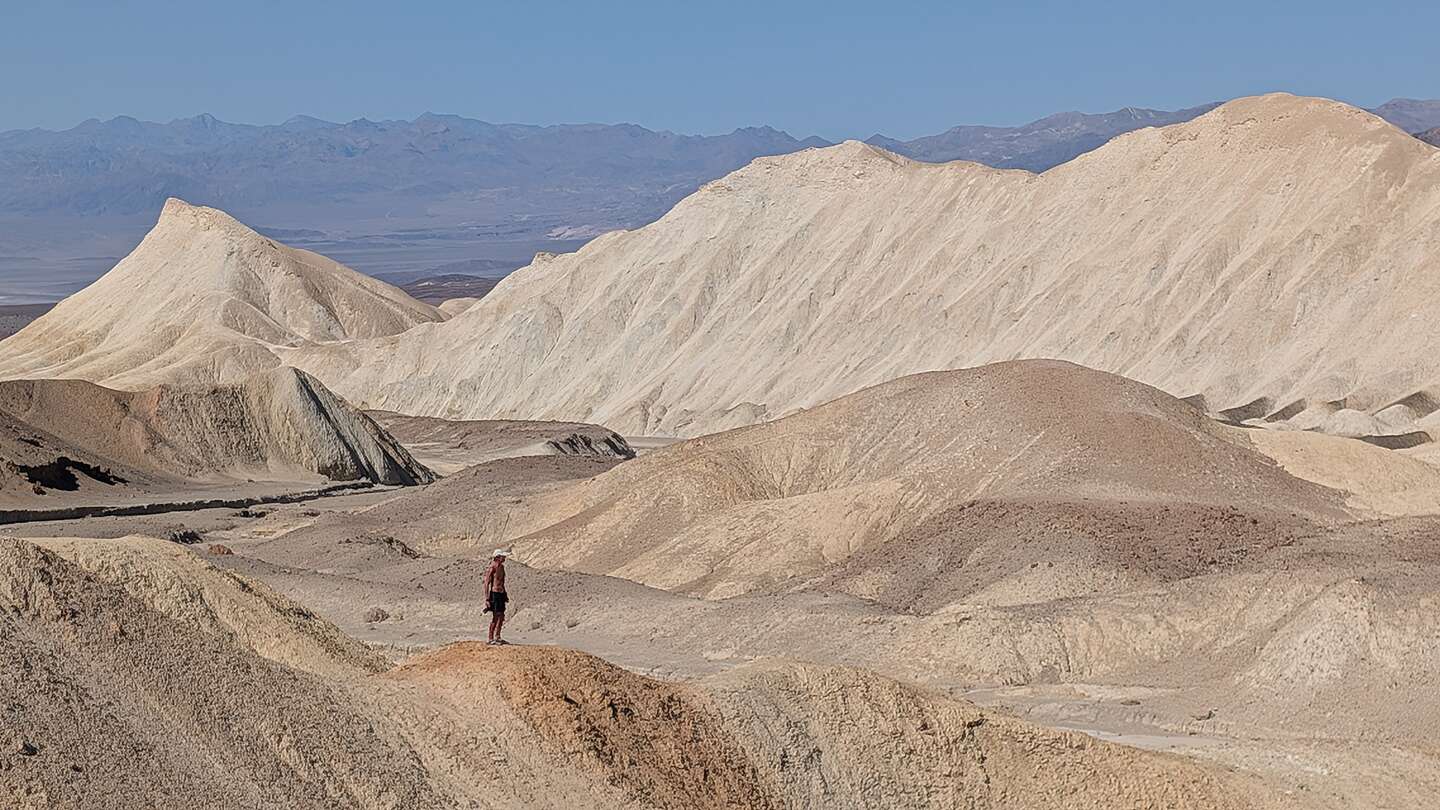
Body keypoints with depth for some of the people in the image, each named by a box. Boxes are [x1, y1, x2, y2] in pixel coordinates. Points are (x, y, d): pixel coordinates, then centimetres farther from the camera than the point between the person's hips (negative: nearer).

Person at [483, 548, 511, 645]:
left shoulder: (501, 567, 11)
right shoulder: (492, 568, -14)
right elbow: (487, 583, -14)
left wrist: (505, 595, 23)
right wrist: (487, 598, -17)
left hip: (501, 594, 8)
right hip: (494, 593, -8)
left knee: (501, 617, 12)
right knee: (495, 617, -6)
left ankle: (497, 637, 23)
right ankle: (490, 639, 1)